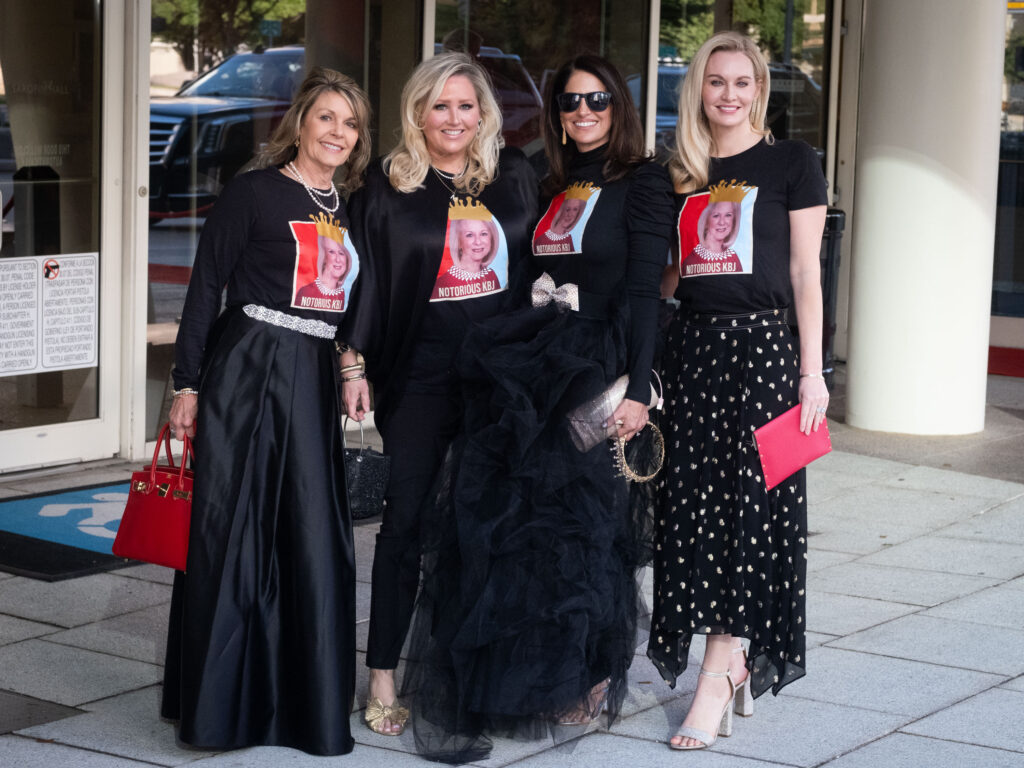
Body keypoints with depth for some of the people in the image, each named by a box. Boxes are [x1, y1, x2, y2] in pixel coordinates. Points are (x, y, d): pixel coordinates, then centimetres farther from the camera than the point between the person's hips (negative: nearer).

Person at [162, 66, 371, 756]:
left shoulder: (349, 208, 15)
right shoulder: (253, 193, -1)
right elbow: (206, 286, -3)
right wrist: (188, 383, -7)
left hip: (315, 380, 5)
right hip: (245, 370, -5)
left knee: (316, 537, 2)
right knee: (231, 530, -2)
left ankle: (309, 700, 12)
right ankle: (219, 702, 8)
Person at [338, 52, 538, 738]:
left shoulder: (514, 176, 9)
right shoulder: (389, 184, 2)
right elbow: (367, 276, 1)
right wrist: (356, 363, -4)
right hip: (418, 377, -2)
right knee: (407, 519, -2)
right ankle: (383, 678, 3)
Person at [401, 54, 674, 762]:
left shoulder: (643, 184, -2)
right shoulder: (552, 187, 18)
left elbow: (642, 291, -10)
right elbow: (529, 282, 16)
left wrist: (636, 388, -16)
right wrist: (517, 354, 9)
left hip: (595, 372, -6)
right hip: (530, 372, 6)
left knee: (583, 513, -3)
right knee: (518, 512, 2)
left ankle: (589, 681, 8)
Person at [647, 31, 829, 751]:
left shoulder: (793, 163, 3)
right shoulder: (682, 172, 15)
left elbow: (805, 272, -1)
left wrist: (811, 370, -7)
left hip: (763, 346, -5)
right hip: (692, 345, 5)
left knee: (748, 504, -8)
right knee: (695, 505, 1)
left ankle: (718, 676, -8)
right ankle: (734, 667, 10)